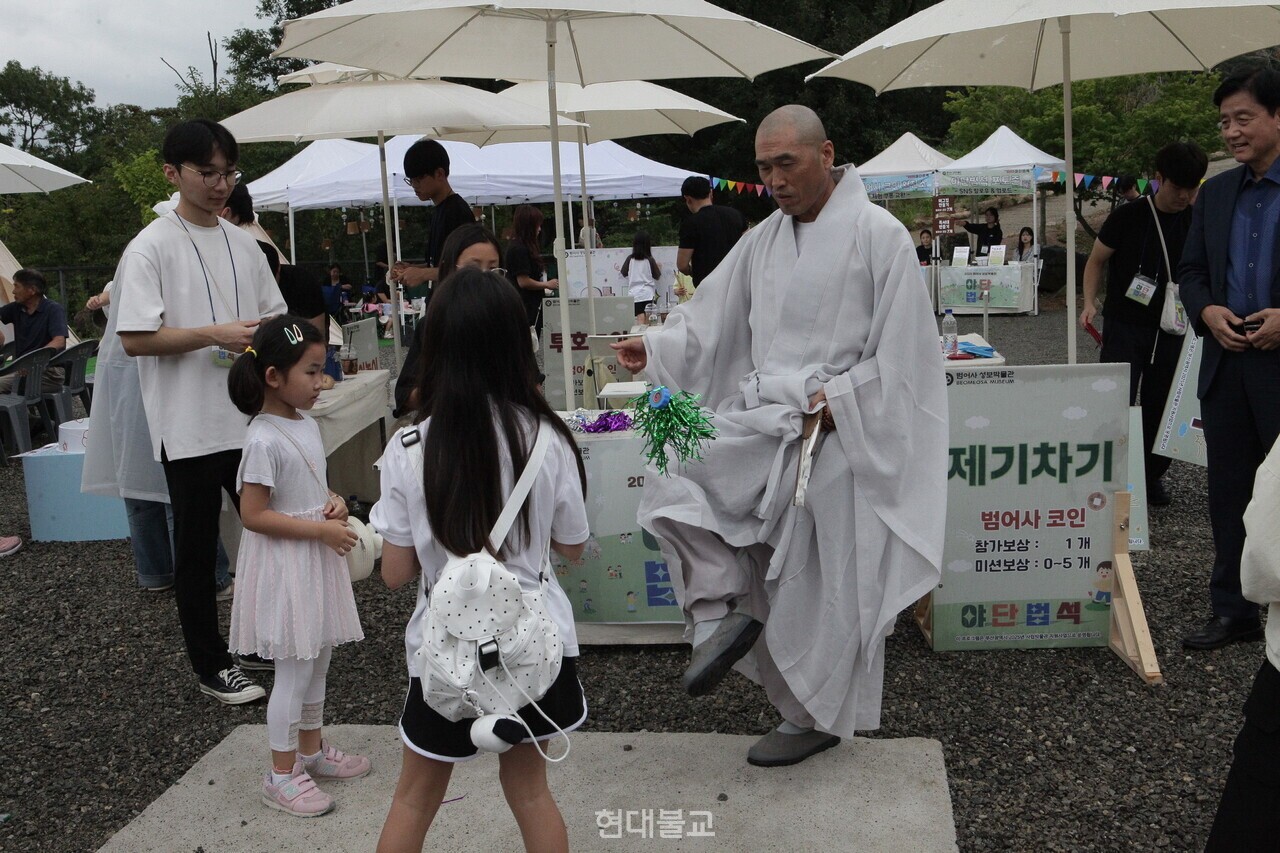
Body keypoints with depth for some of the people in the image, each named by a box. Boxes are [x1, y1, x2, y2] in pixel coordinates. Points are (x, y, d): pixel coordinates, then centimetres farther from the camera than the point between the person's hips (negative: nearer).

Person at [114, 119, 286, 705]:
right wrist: (214, 335, -21)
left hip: (251, 416, 6)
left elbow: (275, 318, 18)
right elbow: (135, 339, -14)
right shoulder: (152, 248, -8)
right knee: (197, 551, 8)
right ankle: (210, 666, 20)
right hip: (189, 427, -5)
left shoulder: (243, 244, 11)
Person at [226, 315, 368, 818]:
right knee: (294, 671, 1)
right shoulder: (264, 440, -21)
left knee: (318, 662, 19)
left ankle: (312, 750, 35)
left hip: (316, 556, 9)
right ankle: (281, 775, 16)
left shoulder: (307, 424, 6)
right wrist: (322, 529, -21)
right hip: (283, 564, -9)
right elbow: (253, 515, -22)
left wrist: (333, 503, -2)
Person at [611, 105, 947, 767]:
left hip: (834, 436, -6)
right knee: (671, 481, -11)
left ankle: (813, 716, 22)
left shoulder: (877, 234, -8)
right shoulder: (764, 239, 11)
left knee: (819, 580, 2)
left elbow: (898, 352, -9)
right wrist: (655, 348, -8)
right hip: (763, 420, 6)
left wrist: (834, 399, -17)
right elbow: (712, 318, 7)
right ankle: (724, 611, 2)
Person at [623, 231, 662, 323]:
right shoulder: (649, 260, -4)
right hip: (648, 294, -2)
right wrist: (659, 268, 22)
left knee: (640, 319, -3)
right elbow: (657, 276, 3)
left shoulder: (630, 259, 0)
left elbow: (624, 273, 9)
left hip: (634, 294, 2)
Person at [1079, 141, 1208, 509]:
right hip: (1125, 324, -3)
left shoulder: (1197, 224, 3)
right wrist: (1090, 303, -10)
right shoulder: (1128, 217, -5)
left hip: (1172, 330, 3)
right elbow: (1096, 260, 3)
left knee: (1161, 406, 9)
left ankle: (1153, 476, 23)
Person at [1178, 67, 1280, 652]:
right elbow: (1191, 272, 15)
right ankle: (1233, 610, 23)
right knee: (1229, 493, 11)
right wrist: (1208, 312, -5)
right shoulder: (1216, 193, 12)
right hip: (1227, 364, 6)